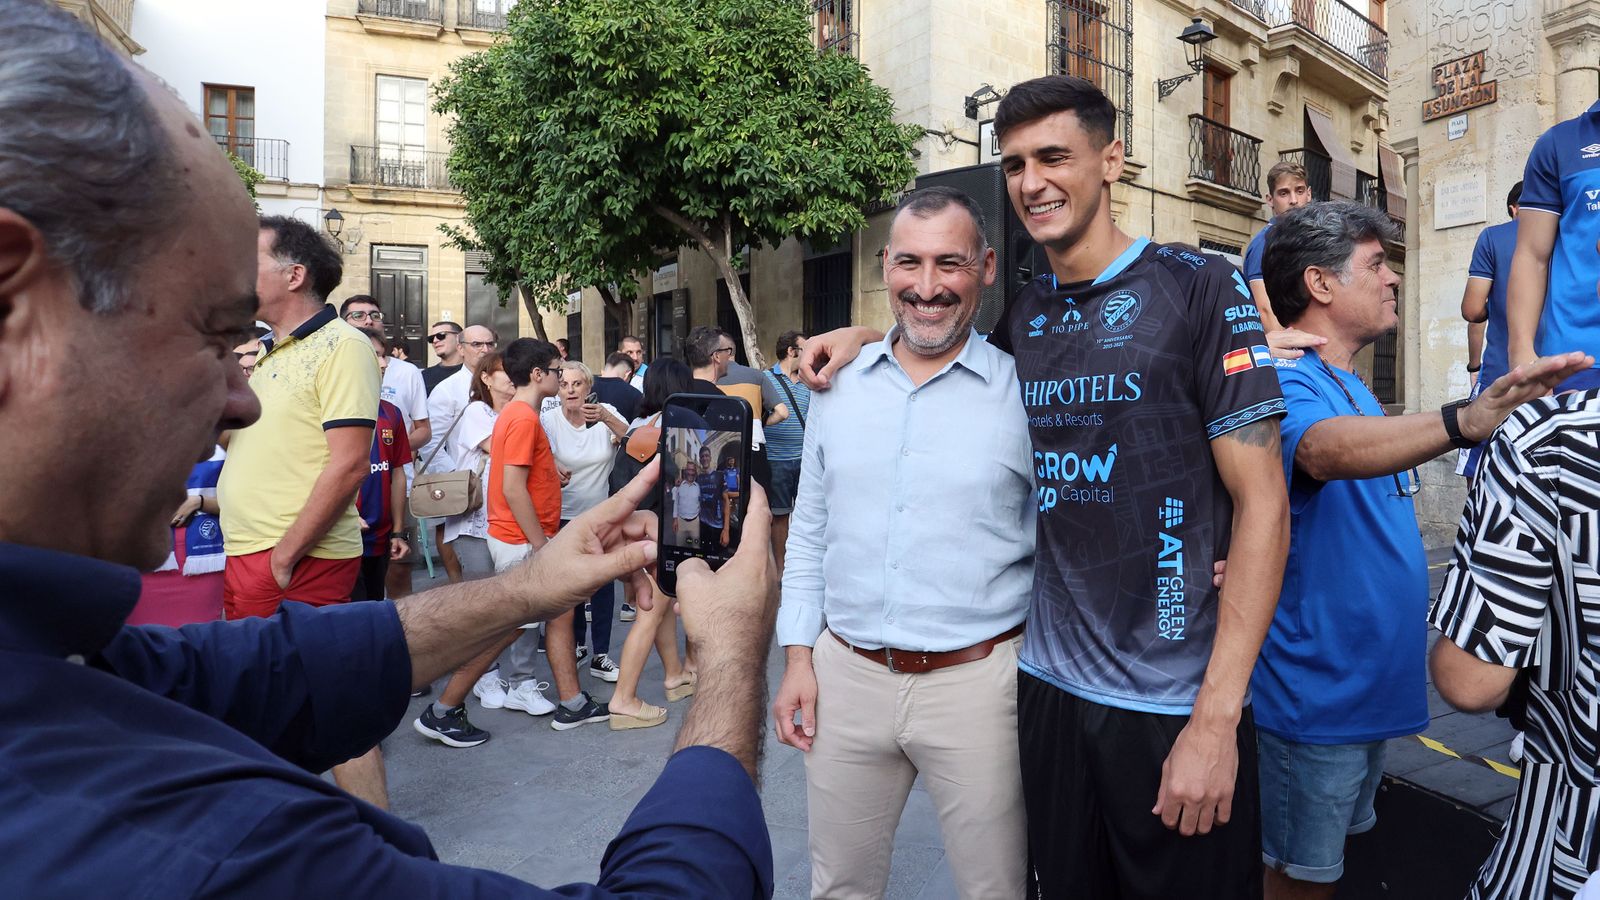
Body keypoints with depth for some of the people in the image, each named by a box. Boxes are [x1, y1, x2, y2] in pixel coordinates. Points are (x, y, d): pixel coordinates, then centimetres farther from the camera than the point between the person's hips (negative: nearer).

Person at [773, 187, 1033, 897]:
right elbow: (809, 533, 10)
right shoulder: (839, 386, 4)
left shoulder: (1024, 392, -7)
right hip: (846, 674, 4)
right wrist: (799, 657, 6)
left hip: (978, 680, -3)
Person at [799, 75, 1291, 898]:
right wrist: (867, 335, 6)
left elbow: (1262, 504, -11)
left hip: (1173, 703, -4)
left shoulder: (1198, 288, -7)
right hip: (1047, 683, 5)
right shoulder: (1019, 318, 6)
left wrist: (1217, 718, -16)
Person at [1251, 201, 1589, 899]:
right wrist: (1463, 421, -56)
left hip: (1370, 680, 9)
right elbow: (1325, 449, -43)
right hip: (1317, 692, -9)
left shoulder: (1350, 386, 11)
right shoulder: (1286, 382, -20)